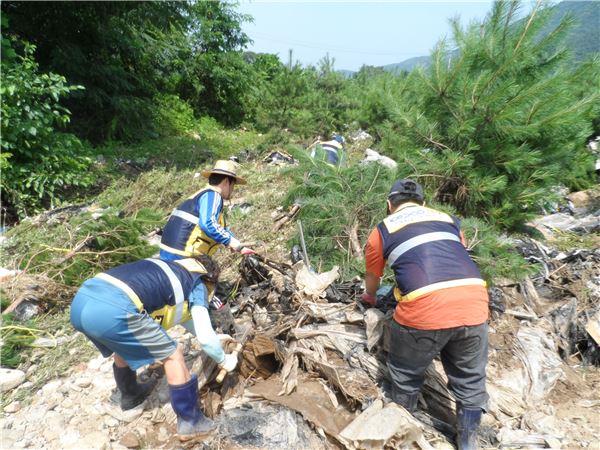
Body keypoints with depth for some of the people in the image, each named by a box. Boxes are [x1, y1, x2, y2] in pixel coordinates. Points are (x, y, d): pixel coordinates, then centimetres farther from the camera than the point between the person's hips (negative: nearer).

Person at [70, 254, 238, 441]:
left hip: (82, 300, 9)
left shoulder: (169, 269, 32)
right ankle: (189, 421, 24)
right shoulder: (197, 284, 11)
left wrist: (214, 336, 55)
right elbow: (206, 338, 7)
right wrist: (224, 360, 27)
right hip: (113, 311, -9)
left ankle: (130, 394, 57)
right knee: (172, 355, 9)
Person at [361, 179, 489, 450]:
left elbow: (371, 283, 27)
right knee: (470, 381, 24)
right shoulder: (449, 220, 23)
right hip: (473, 304, 4)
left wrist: (369, 298, 50)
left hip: (424, 311, -3)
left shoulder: (383, 230, 14)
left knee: (406, 376, 23)